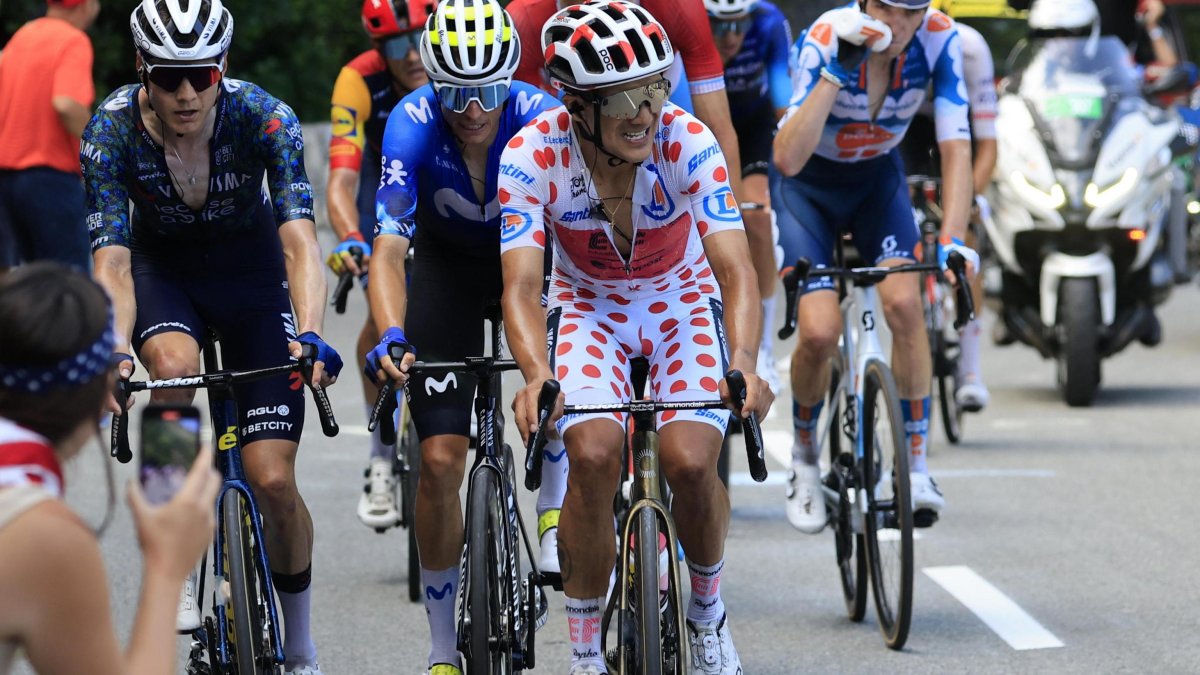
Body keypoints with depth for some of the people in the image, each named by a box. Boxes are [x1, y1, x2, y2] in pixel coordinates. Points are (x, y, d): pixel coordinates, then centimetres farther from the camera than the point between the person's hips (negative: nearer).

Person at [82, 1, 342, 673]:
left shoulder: (264, 118, -29)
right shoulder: (114, 129, -26)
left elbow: (300, 239, -37)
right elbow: (111, 260, -29)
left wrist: (310, 334, -54)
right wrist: (114, 351, -47)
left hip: (249, 265, 0)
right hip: (161, 267, 0)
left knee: (273, 480, -9)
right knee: (174, 365, -37)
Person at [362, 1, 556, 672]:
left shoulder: (540, 117, -31)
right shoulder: (413, 123, -30)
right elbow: (389, 247, -35)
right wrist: (392, 335, -52)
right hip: (449, 260, 0)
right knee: (441, 461, -6)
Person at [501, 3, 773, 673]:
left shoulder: (688, 142, -27)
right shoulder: (533, 156, -25)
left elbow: (736, 271, -33)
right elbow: (522, 285, -31)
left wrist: (744, 366, -51)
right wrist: (537, 376, -50)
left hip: (682, 302, 0)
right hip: (589, 308, 0)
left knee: (690, 462, -23)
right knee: (595, 455, -27)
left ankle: (708, 610, 10)